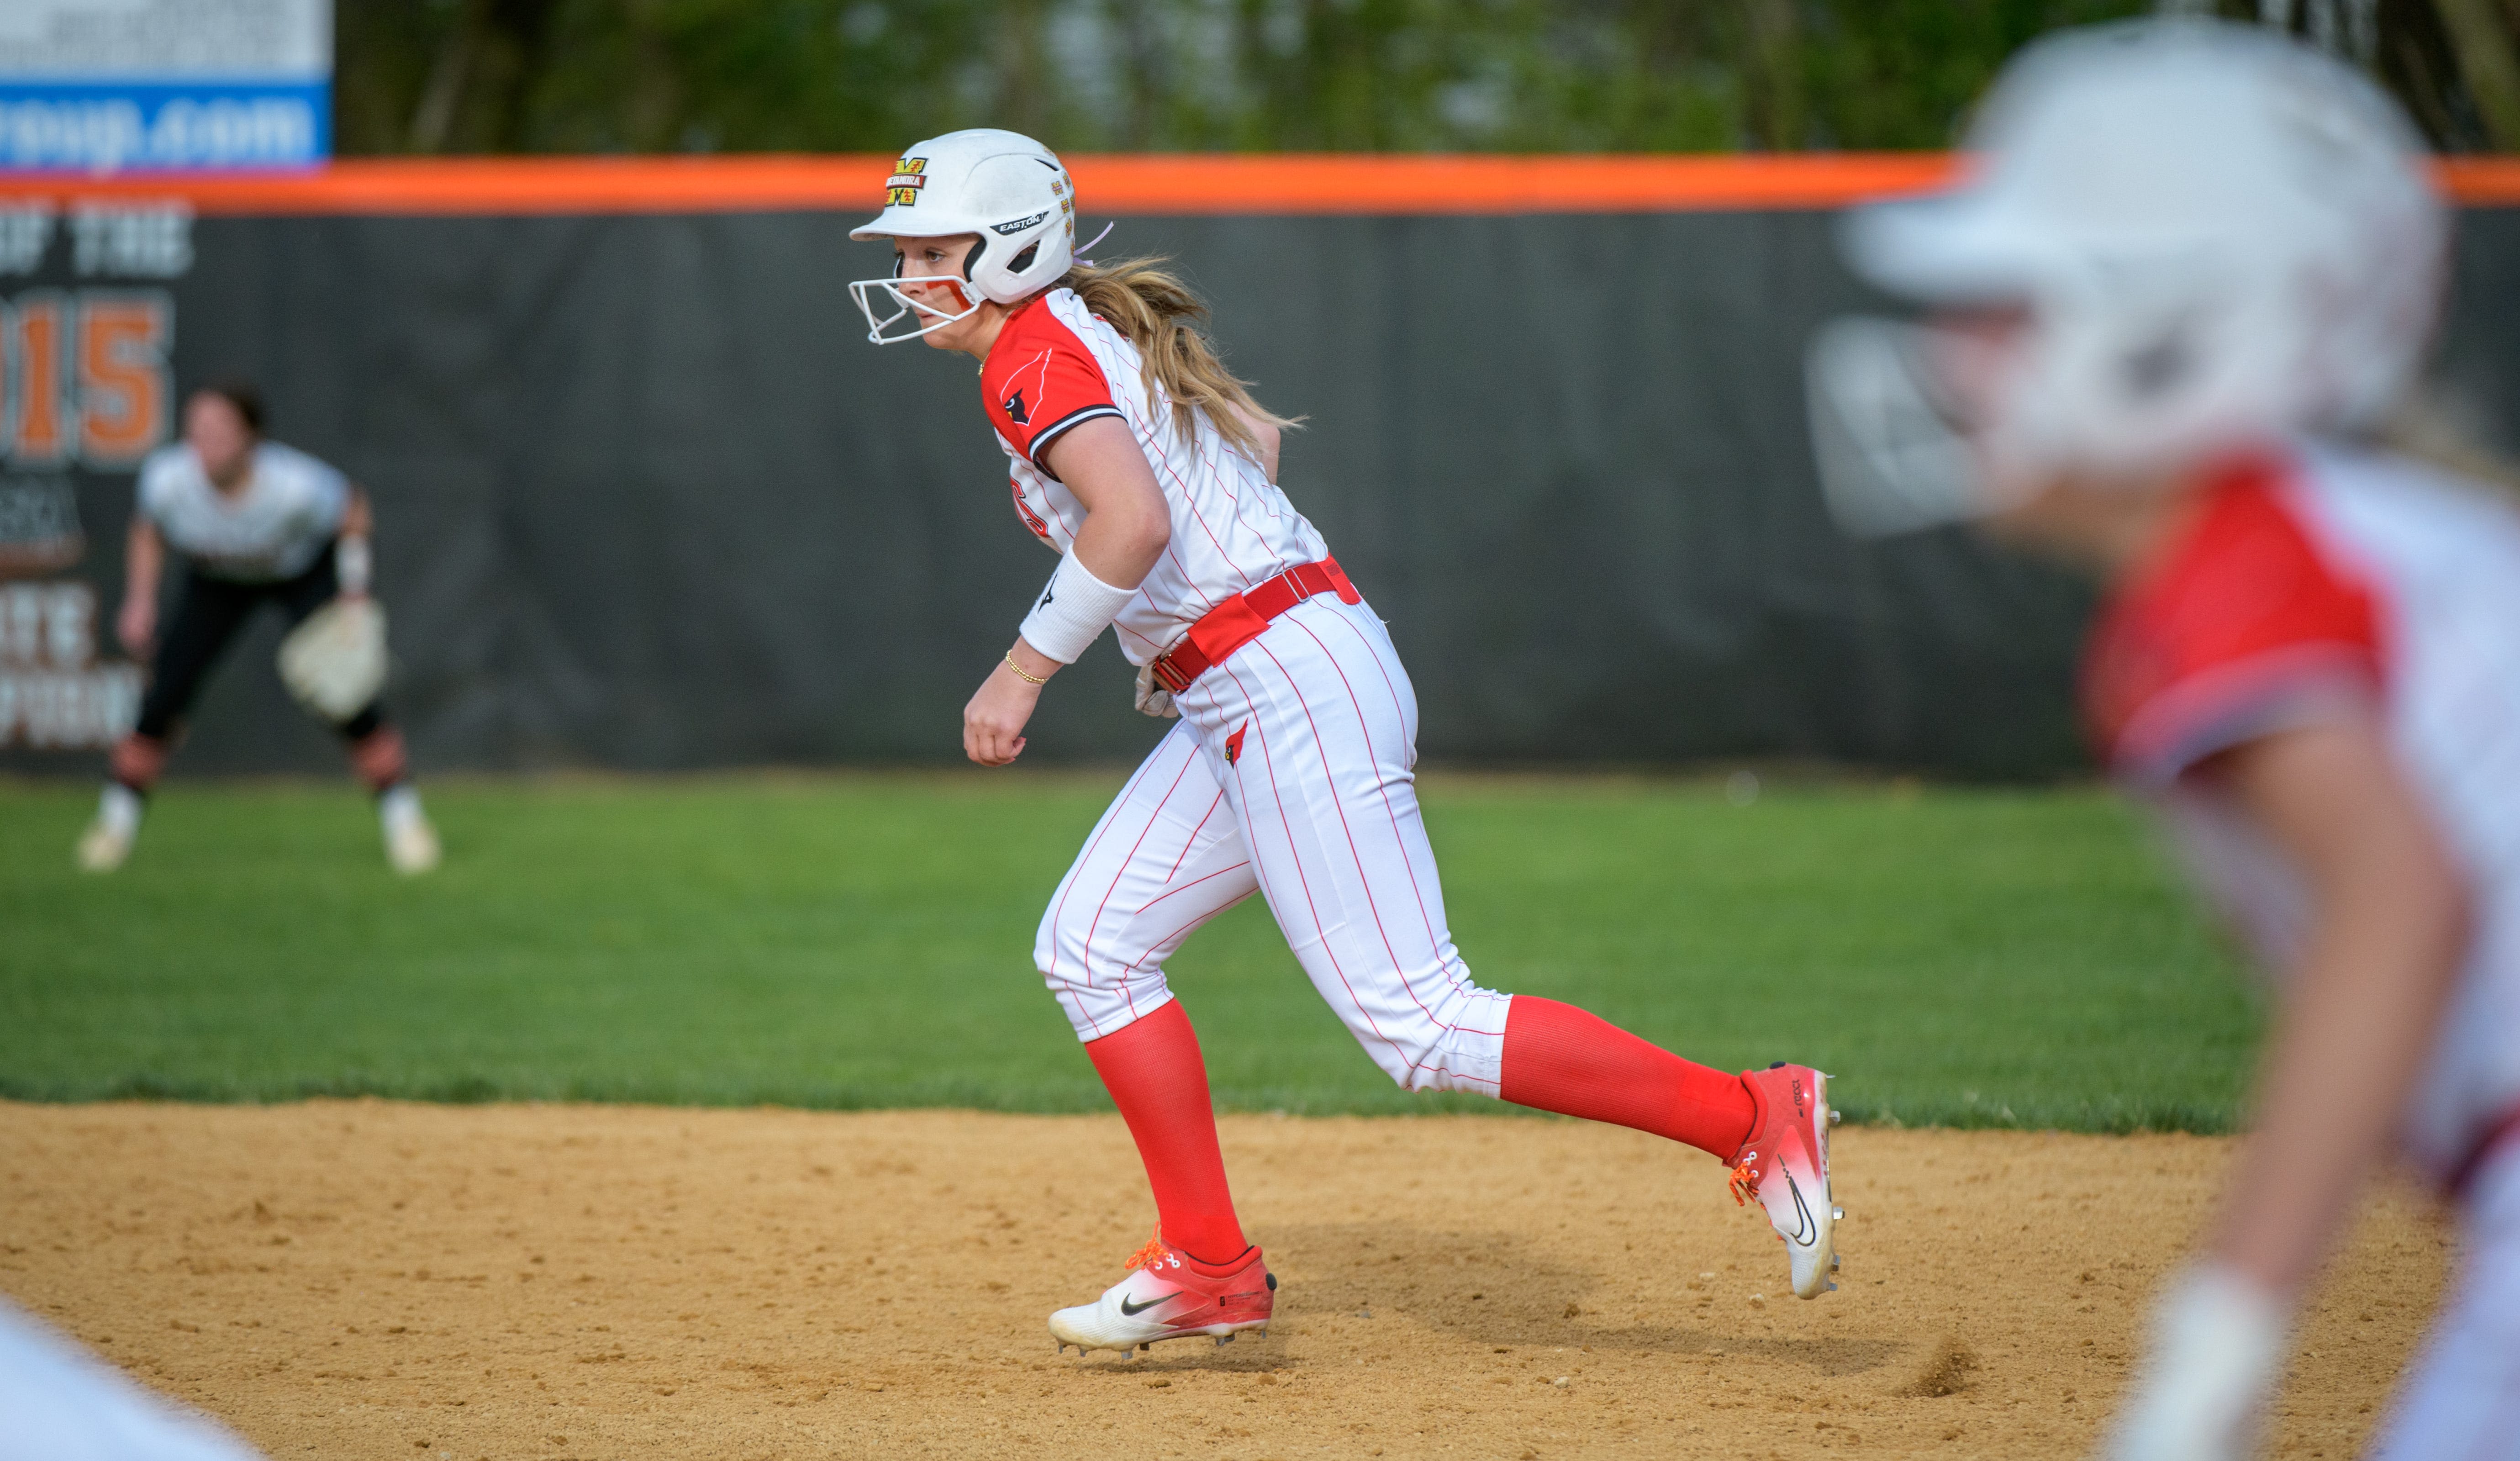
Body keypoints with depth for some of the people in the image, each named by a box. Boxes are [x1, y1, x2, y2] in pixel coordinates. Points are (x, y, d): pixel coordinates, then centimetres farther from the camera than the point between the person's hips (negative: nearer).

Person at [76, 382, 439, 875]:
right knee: (166, 692, -8)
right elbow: (149, 529, -8)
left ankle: (402, 814, 6)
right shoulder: (167, 478, -33)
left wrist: (354, 594, -18)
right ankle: (117, 817, 13)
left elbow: (353, 509, -17)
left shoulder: (297, 486, -40)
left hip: (307, 572, -2)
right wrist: (139, 603, -15)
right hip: (217, 584, 2)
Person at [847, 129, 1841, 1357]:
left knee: (1417, 1025, -13)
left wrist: (1026, 668, -19)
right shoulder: (1100, 331, 19)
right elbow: (1255, 434, 31)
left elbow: (1135, 521, -26)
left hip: (1290, 683, -11)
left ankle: (1750, 1116, -13)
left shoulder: (1033, 358, -10)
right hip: (1244, 701, 11)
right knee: (1092, 947, 11)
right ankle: (1209, 1271, 13)